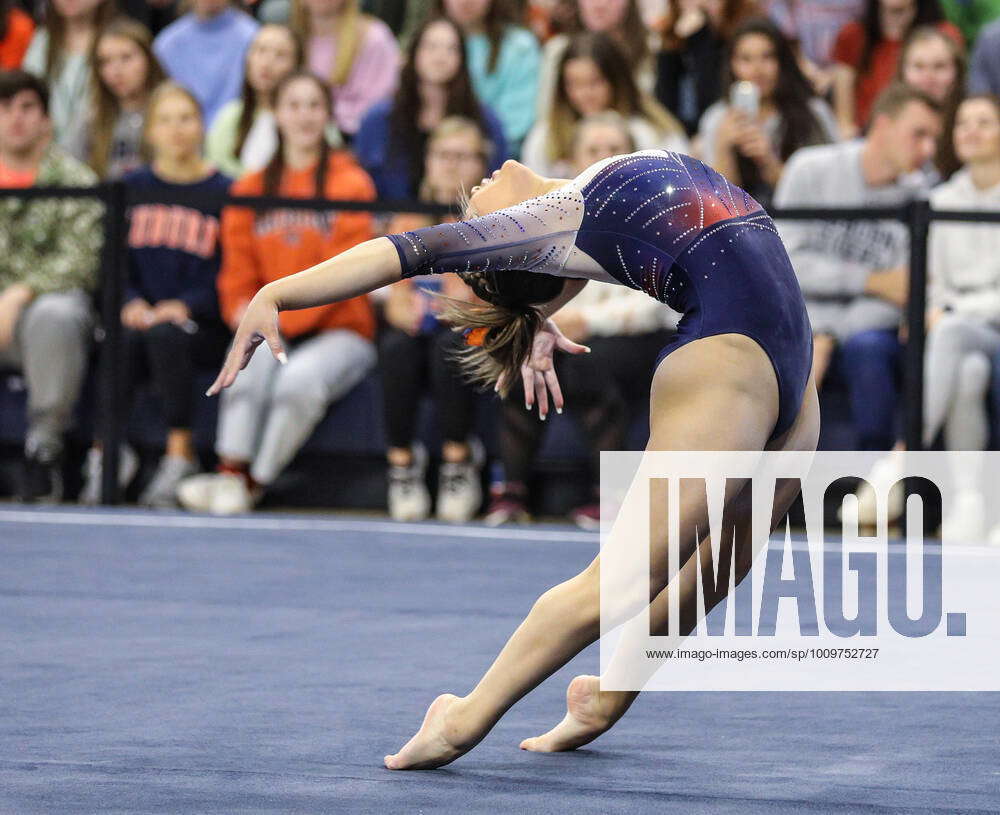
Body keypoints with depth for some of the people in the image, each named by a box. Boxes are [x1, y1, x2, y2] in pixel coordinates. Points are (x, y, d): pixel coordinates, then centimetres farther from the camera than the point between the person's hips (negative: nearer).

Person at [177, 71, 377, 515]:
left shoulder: (350, 183, -1)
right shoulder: (250, 189, 14)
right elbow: (238, 270, 12)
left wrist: (279, 319, -16)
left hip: (338, 331, -3)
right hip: (271, 333, 3)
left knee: (299, 378, -34)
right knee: (255, 356, -32)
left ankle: (253, 483, -22)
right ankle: (230, 472, -35)